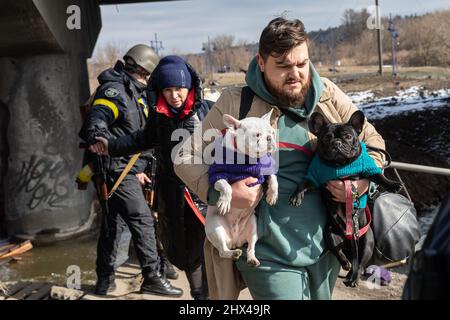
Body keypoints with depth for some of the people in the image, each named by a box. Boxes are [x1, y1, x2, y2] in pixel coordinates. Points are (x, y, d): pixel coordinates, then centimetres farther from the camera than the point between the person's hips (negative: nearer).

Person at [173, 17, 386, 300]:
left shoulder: (328, 96, 0)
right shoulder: (235, 104, -10)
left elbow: (372, 140, 11)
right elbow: (186, 157, -6)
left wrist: (364, 180, -8)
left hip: (325, 247, 5)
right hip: (269, 254, -4)